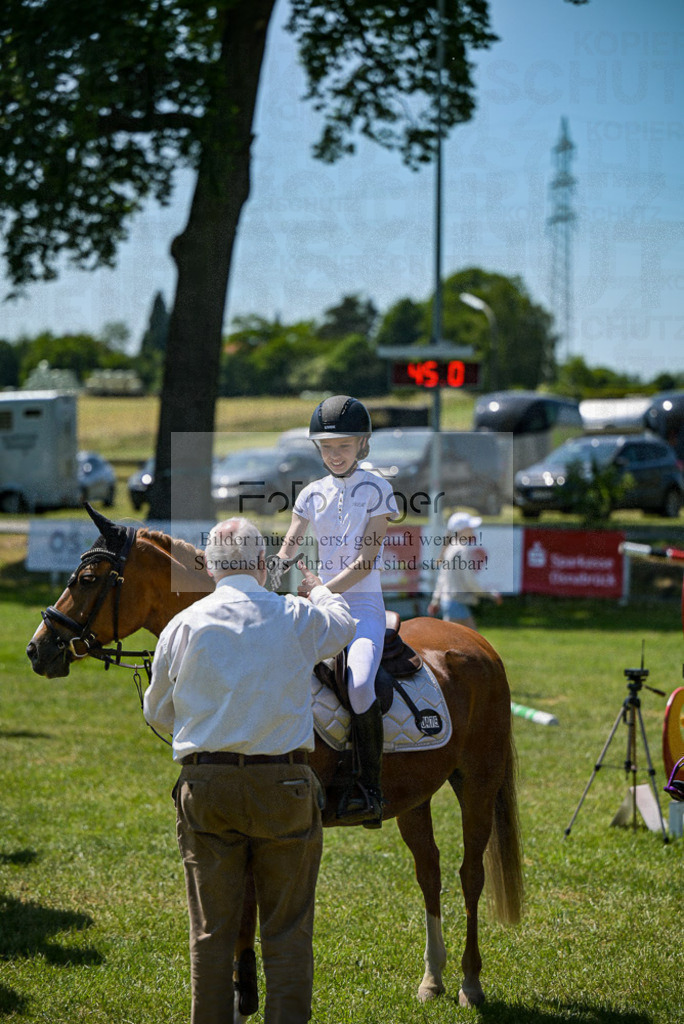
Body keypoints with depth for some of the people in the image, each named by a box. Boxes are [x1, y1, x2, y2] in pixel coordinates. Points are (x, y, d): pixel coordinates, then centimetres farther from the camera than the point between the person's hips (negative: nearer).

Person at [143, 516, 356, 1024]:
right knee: (288, 931, 6)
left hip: (205, 785, 1)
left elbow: (157, 712, 11)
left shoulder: (185, 624, 0)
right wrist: (322, 592, 46)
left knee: (212, 930, 9)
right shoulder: (300, 619, -1)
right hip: (284, 784, -1)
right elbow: (343, 622, 24)